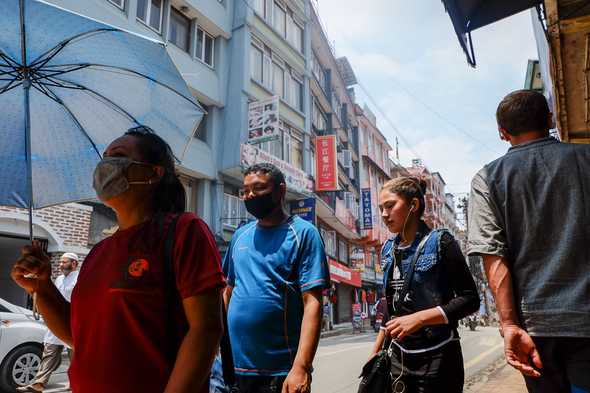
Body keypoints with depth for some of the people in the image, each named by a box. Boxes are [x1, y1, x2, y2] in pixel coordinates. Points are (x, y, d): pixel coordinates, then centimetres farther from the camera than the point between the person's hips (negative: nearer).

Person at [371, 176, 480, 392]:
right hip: (398, 358, 5)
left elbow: (470, 299, -13)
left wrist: (419, 318, -23)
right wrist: (376, 352, 12)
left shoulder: (440, 242, -10)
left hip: (438, 358, -5)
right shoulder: (389, 250, 6)